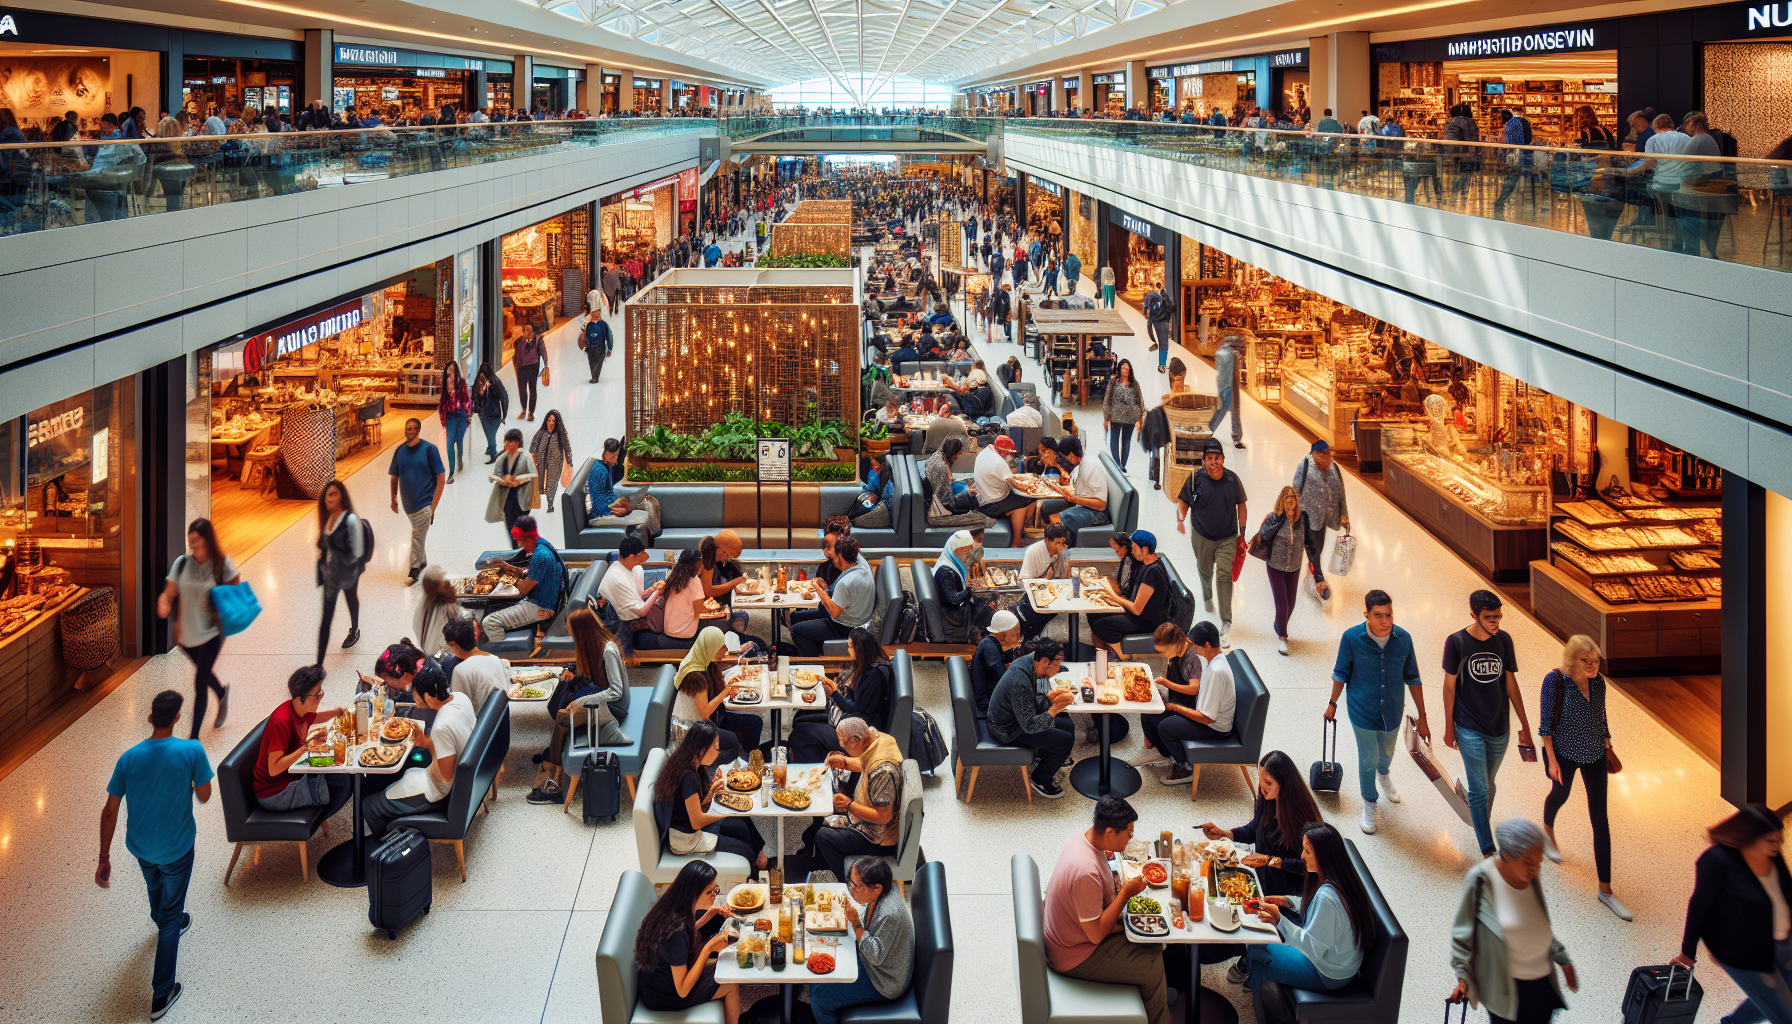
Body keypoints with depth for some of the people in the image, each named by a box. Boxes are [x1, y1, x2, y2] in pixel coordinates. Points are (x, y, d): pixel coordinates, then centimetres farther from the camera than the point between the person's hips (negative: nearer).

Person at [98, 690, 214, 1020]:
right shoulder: (192, 751, -25)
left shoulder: (128, 758, -14)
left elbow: (109, 811, -10)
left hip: (140, 846, 3)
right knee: (171, 913, 12)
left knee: (155, 889, 35)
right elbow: (204, 796, -13)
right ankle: (161, 994, 15)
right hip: (176, 850, -3)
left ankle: (167, 924, 68)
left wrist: (104, 858, -3)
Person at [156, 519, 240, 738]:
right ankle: (222, 693, 60)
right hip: (186, 632, 4)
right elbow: (169, 592, -5)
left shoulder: (222, 564, -12)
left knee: (200, 682, -7)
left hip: (212, 632, -4)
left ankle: (194, 737, 2)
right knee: (203, 673, 26)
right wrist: (164, 604, -27)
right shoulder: (182, 563, -7)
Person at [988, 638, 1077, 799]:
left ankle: (1044, 763, 32)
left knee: (1067, 725, 11)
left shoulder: (1027, 662, -6)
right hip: (1009, 732, -9)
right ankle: (1039, 780, 9)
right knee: (1066, 740, -13)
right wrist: (1054, 709, -24)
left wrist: (1052, 697, -6)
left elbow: (1032, 702, 10)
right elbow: (1029, 725, -31)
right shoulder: (1020, 683, -35)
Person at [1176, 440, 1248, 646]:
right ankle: (1207, 597, 55)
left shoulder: (1232, 479, -6)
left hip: (1227, 538, -1)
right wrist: (1180, 519, -21)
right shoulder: (1195, 479, -11)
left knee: (1224, 576, -10)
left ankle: (1226, 624, -10)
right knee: (1205, 571, 19)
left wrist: (1242, 532, 6)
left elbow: (1241, 505, 5)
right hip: (1202, 537, 1)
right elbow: (1183, 501, -2)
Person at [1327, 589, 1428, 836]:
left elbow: (1412, 679, -4)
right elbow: (1341, 673, -5)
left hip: (1392, 711, 3)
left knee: (1386, 754, 26)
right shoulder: (1352, 638, -22)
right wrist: (1332, 703, 6)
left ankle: (1383, 774, 62)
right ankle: (1369, 803, 38)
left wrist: (1422, 717, 1)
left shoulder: (1403, 639, -16)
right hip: (1363, 711, -3)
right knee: (1367, 760, 11)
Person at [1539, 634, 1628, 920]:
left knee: (1600, 819, 1)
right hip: (1565, 753, -3)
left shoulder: (1598, 682, -5)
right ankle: (1548, 831, 63)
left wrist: (1608, 750, 14)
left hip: (1595, 755, 3)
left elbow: (1601, 719, 8)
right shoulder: (1555, 681, -19)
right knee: (1560, 794, 24)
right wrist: (1552, 760, -19)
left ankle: (1605, 889, 5)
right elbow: (1546, 723, -16)